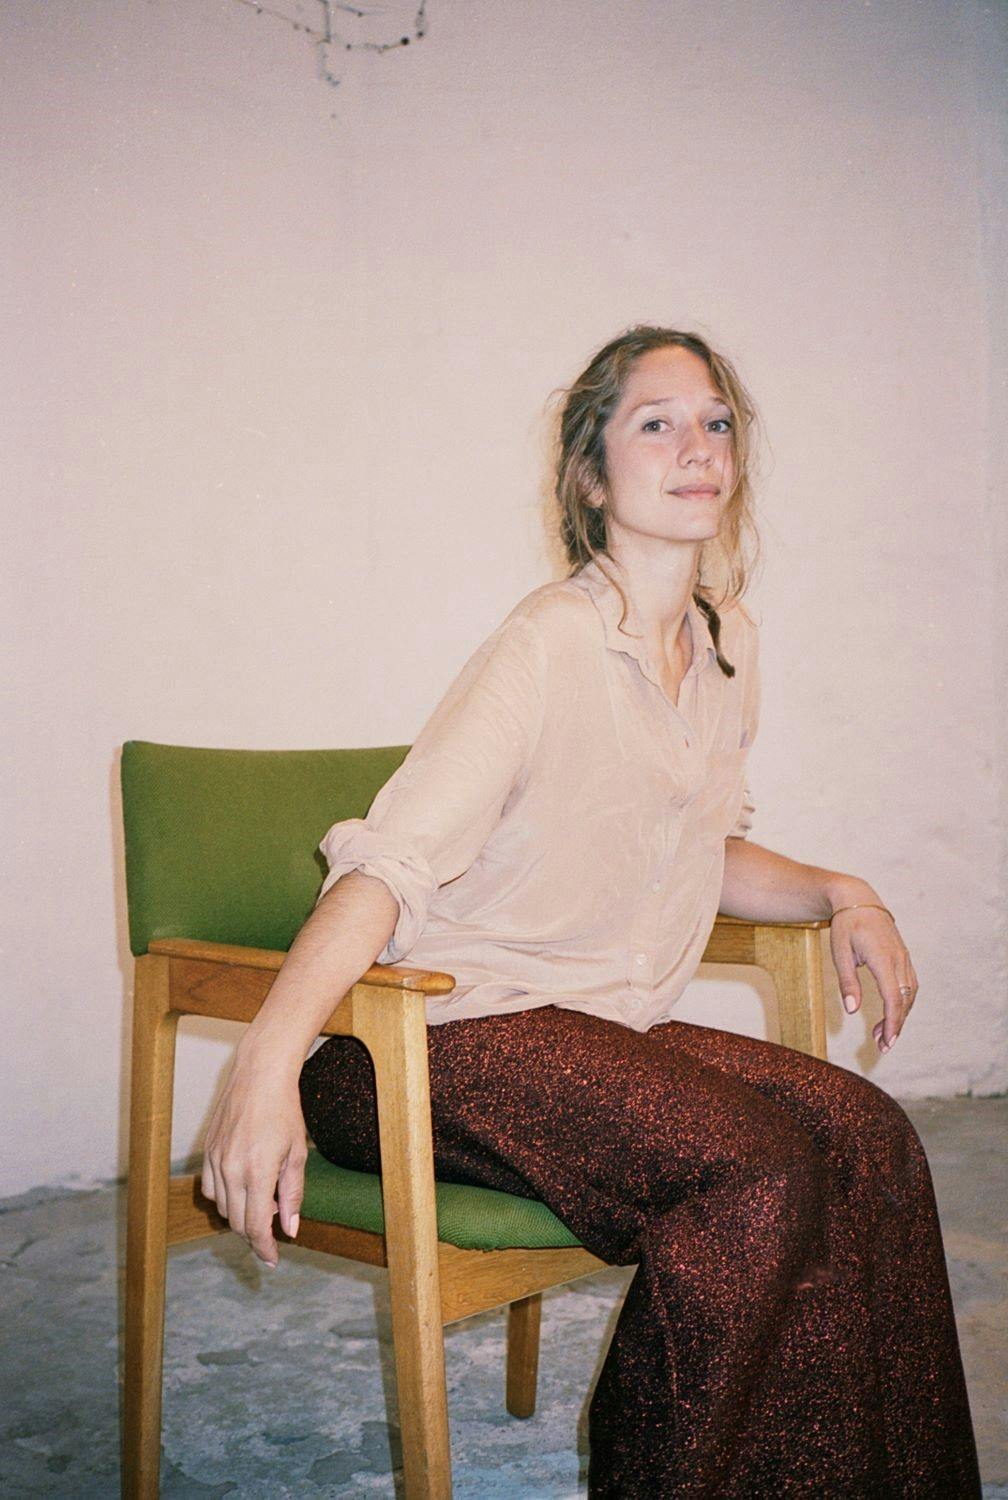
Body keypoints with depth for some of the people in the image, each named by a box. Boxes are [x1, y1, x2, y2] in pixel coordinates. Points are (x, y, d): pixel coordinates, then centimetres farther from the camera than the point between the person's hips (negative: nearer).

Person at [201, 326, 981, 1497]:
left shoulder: (727, 646, 10)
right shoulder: (551, 646, -15)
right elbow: (389, 859, -24)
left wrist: (839, 895, 8)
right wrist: (269, 1057, -37)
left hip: (612, 1026, 7)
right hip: (457, 1035, -7)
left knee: (867, 1137, -14)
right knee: (756, 1170, -27)